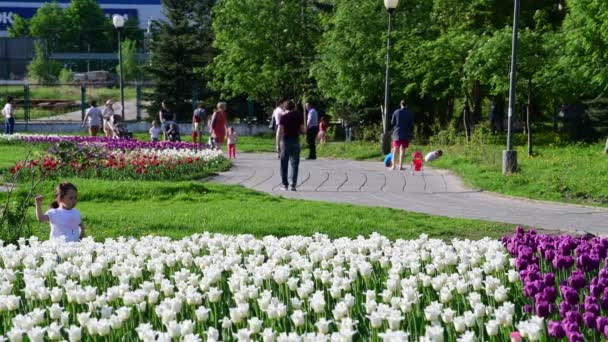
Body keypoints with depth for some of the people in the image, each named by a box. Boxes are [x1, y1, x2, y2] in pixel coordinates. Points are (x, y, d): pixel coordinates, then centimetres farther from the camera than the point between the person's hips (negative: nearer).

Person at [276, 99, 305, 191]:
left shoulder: (283, 116, -4)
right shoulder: (299, 116, 4)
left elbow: (279, 131, -10)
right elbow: (303, 130, 4)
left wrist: (277, 145, -9)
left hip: (285, 141, -1)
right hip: (295, 141, 1)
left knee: (284, 165, 8)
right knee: (294, 164, 3)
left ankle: (285, 185, 10)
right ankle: (293, 185, -5)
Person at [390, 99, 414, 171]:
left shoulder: (396, 112, -2)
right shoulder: (410, 113, -2)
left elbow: (392, 123, 2)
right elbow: (412, 125, 0)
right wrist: (410, 133, 14)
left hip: (397, 133, 0)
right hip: (406, 135, 0)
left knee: (395, 150, 8)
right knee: (402, 150, 2)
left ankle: (394, 165, 7)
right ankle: (400, 166, 0)